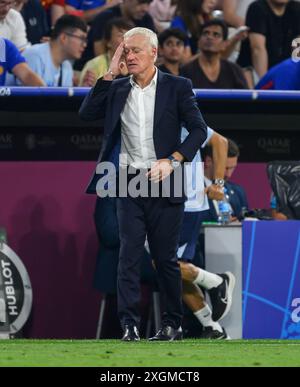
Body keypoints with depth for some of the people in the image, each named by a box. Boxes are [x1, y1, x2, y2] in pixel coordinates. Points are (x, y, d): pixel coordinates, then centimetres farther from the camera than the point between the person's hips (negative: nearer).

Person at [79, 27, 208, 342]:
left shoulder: (177, 87, -1)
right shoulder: (117, 89, 9)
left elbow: (199, 129, -3)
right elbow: (86, 113, -1)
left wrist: (172, 160, -16)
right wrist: (110, 73, -4)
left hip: (164, 184, -2)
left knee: (166, 258, 5)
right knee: (128, 256, -5)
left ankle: (172, 324, 15)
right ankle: (129, 325, -7)